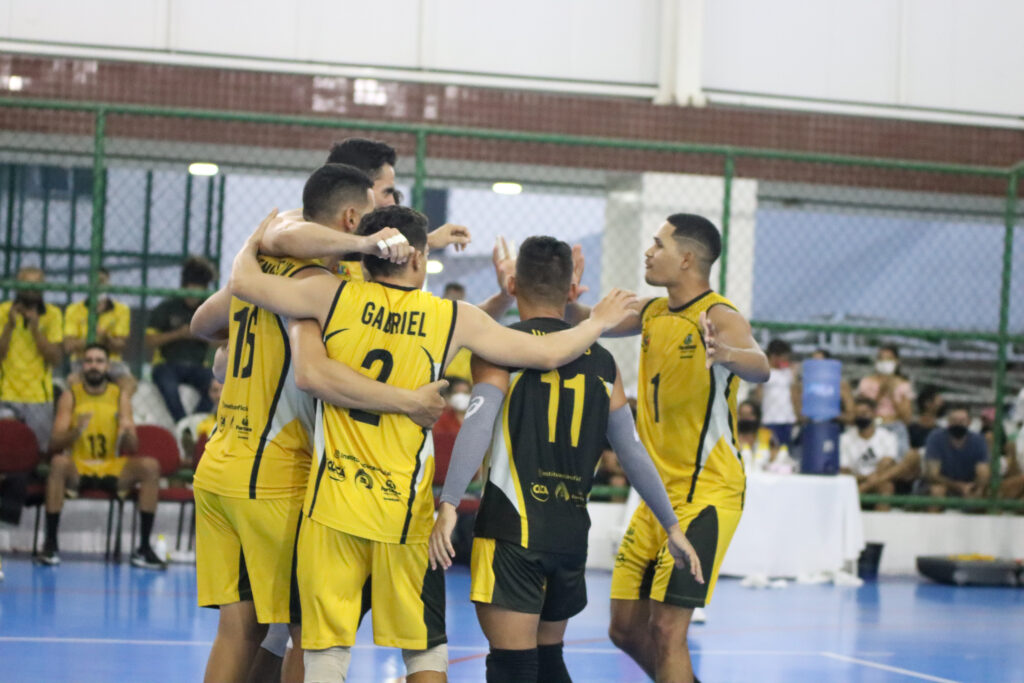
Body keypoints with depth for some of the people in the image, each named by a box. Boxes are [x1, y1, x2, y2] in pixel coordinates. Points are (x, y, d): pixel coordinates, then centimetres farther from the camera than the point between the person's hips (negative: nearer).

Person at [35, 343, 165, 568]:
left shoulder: (119, 395, 3)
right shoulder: (71, 396, -1)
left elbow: (132, 449, 1)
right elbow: (55, 444, -8)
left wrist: (127, 433, -23)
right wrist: (75, 432, -28)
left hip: (111, 469, 2)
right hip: (78, 469, -2)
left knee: (150, 466, -24)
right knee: (58, 463, -35)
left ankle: (144, 548, -20)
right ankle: (50, 544, -27)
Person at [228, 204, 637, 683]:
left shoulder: (333, 297, 0)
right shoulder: (454, 319, 1)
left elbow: (243, 282, 4)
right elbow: (549, 354, 6)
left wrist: (254, 242, 26)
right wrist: (599, 322, 25)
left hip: (332, 502, 0)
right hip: (404, 512, 0)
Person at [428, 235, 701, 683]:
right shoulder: (601, 362, 13)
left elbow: (479, 425, -16)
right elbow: (632, 453, 14)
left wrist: (448, 506, -22)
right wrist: (672, 526, 21)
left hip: (514, 528, -5)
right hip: (572, 532, 5)